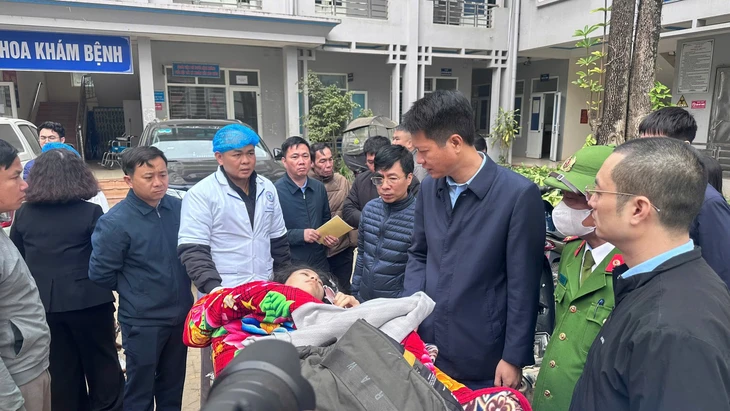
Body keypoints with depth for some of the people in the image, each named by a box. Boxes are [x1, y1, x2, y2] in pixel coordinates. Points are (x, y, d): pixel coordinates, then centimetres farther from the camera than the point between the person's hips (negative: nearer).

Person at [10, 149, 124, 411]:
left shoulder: (24, 214, 0)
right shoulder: (90, 212, -12)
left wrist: (36, 286, 19)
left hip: (42, 303, 4)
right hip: (87, 300, -4)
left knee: (60, 370, 17)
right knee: (102, 364, 12)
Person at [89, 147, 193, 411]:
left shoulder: (178, 208, -3)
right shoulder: (115, 222, -18)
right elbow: (100, 273, -11)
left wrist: (178, 287, 7)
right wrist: (134, 292, 2)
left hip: (181, 314, 5)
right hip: (142, 321, -4)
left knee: (173, 385, 21)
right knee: (140, 389, 13)